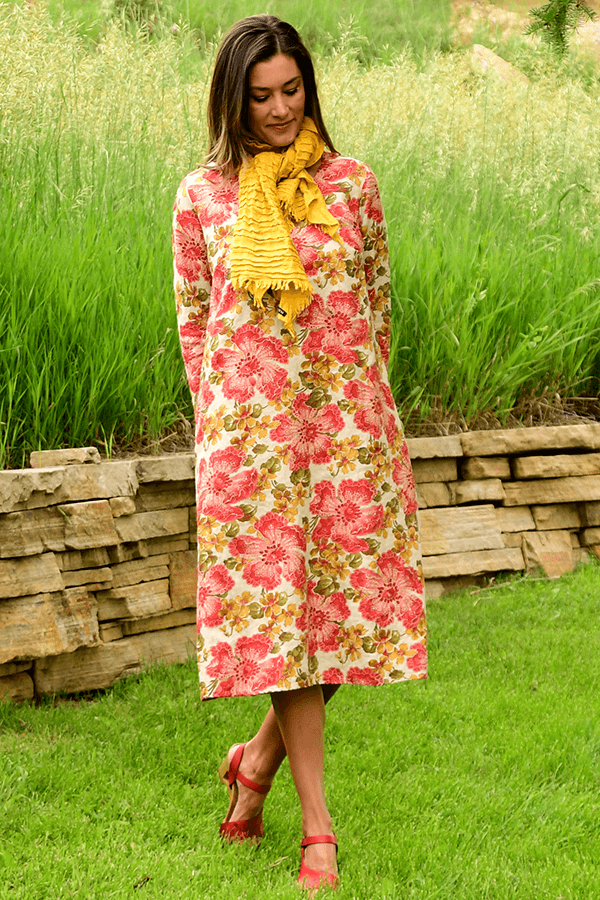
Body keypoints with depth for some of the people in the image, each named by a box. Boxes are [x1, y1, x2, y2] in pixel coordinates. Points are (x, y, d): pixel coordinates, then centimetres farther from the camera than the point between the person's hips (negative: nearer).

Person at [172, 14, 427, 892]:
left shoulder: (351, 183, 6)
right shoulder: (202, 196, 4)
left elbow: (378, 301, 12)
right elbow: (193, 319, 10)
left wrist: (365, 405, 10)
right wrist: (218, 416, 6)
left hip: (346, 421, 2)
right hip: (249, 428, -1)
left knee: (348, 601, 0)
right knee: (277, 609, -2)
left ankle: (261, 757, 26)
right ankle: (318, 827, 3)